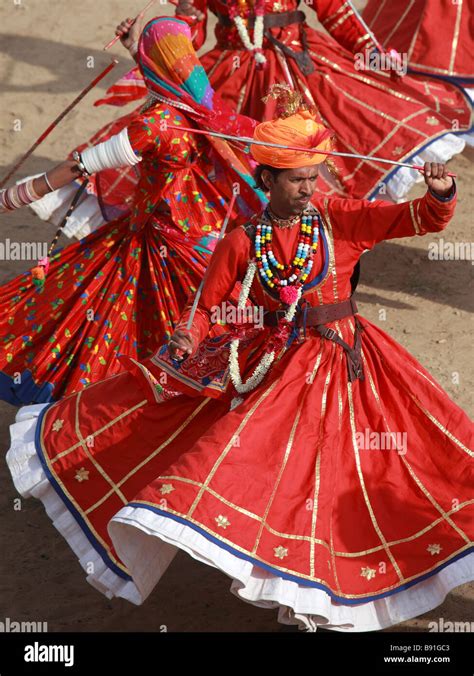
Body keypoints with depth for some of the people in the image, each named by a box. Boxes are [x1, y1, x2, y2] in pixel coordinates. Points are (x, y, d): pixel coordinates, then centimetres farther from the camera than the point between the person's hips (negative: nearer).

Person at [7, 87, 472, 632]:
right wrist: (186, 342, -16)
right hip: (266, 368, 0)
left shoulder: (341, 220, -7)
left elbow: (418, 219, -12)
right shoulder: (241, 244, -6)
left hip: (340, 362, 0)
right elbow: (206, 305, 4)